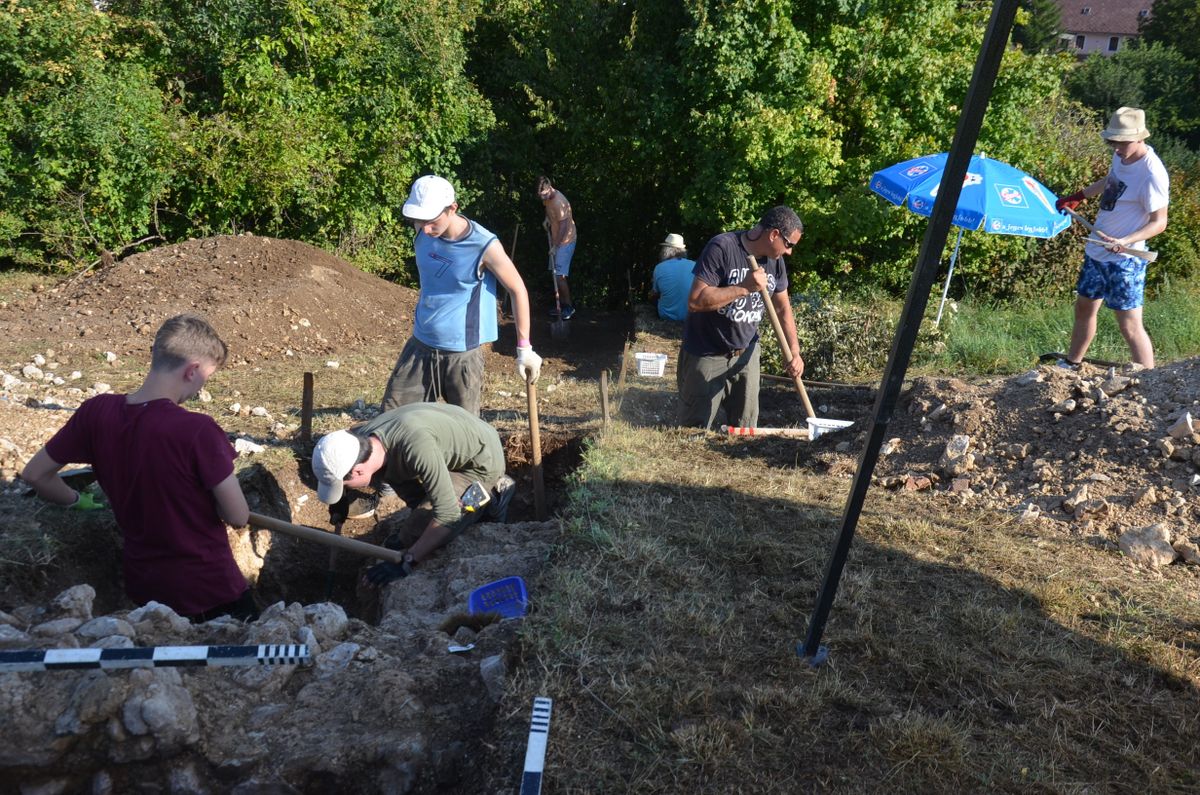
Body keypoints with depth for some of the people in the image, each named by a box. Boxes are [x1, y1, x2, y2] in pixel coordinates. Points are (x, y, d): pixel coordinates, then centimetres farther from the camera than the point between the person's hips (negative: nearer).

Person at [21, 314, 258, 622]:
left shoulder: (96, 412, -10)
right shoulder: (197, 430, -27)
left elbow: (34, 474, 2)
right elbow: (238, 517, -21)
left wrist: (77, 501, 19)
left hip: (143, 586, 6)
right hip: (209, 590, -5)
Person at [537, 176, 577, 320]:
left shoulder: (559, 202, -26)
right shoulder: (548, 197, 2)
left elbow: (563, 226, -24)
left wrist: (555, 246, -21)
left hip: (565, 242, -9)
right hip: (556, 241, 9)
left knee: (559, 276, -9)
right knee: (556, 275, 12)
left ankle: (569, 306, 2)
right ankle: (561, 304, 21)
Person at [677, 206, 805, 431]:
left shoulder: (775, 260, 1)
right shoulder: (722, 248, -20)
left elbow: (782, 308, 11)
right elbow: (696, 301, -26)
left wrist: (794, 351, 1)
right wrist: (744, 287, -28)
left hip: (746, 354, 6)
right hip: (706, 356, -6)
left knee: (746, 431, 10)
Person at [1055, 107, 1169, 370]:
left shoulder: (1152, 173, -23)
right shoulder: (1121, 156, 1)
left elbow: (1159, 222, -19)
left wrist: (1125, 242, -33)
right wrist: (1078, 196, 30)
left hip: (1124, 260, -9)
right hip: (1096, 251, 9)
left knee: (1130, 327, -10)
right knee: (1084, 308, 21)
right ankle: (1071, 365, 37)